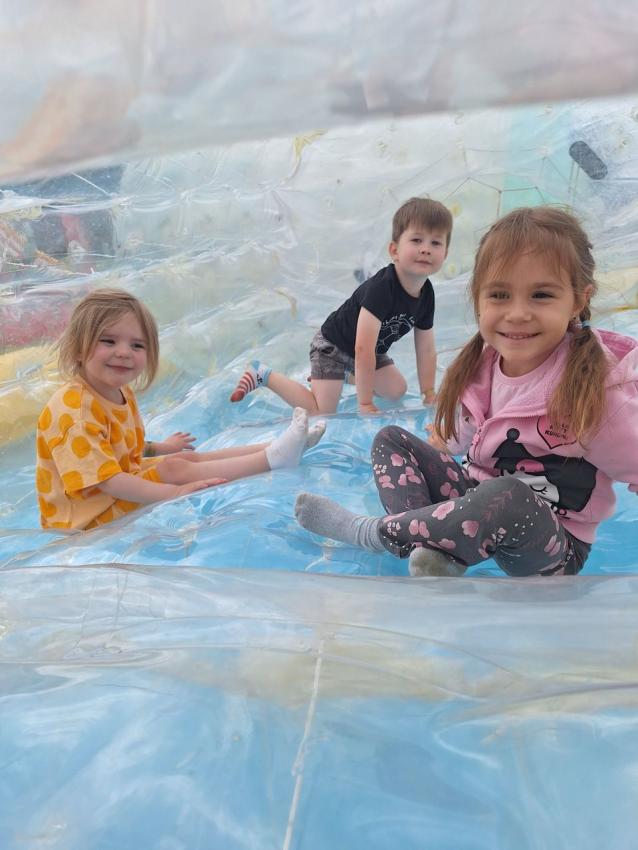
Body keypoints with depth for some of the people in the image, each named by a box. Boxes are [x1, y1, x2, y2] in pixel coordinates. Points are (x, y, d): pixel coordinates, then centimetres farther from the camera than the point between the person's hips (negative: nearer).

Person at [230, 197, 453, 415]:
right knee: (322, 413, -14)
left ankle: (345, 373, 27)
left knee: (397, 390, 11)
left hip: (373, 350, 8)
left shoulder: (426, 294, -11)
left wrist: (429, 394, -2)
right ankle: (263, 374, 0)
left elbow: (426, 350, 0)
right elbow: (363, 348, -38)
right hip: (333, 345, -8)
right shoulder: (381, 288, -36)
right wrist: (365, 403, -33)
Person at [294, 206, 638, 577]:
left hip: (554, 549, -6)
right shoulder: (481, 365, -5)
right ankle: (432, 553, -22)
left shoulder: (597, 392, -24)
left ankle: (368, 532, -17)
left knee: (508, 498, -40)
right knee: (392, 439, 1)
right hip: (481, 498, 6)